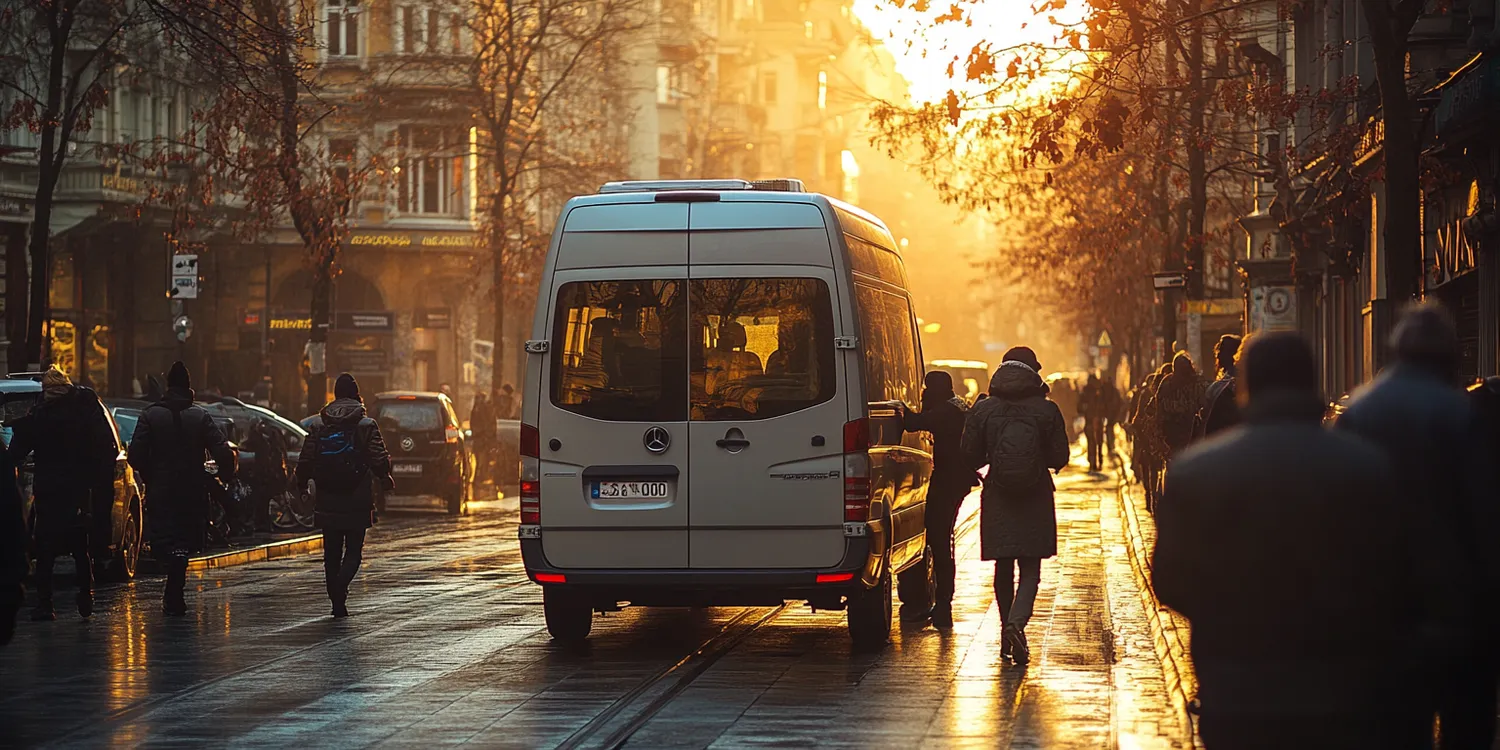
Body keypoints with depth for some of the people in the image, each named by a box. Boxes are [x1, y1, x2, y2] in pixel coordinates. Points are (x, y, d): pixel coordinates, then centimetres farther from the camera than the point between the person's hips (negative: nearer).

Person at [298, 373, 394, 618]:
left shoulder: (318, 427, 3)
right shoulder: (366, 425, -6)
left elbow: (305, 461, 2)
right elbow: (379, 460, -10)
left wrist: (302, 485, 19)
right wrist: (386, 479, 9)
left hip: (327, 502, 3)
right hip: (357, 502, -2)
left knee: (331, 553, 12)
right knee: (353, 551, 3)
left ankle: (337, 602, 11)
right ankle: (340, 587, -23)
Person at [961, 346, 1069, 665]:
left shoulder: (983, 411, -4)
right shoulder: (1047, 411, -7)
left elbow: (970, 457, 0)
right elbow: (1059, 458, -3)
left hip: (998, 498, 1)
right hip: (1036, 500, -1)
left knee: (1004, 569, 14)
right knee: (1030, 569, 1)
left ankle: (1008, 630, 18)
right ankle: (1017, 622, -22)